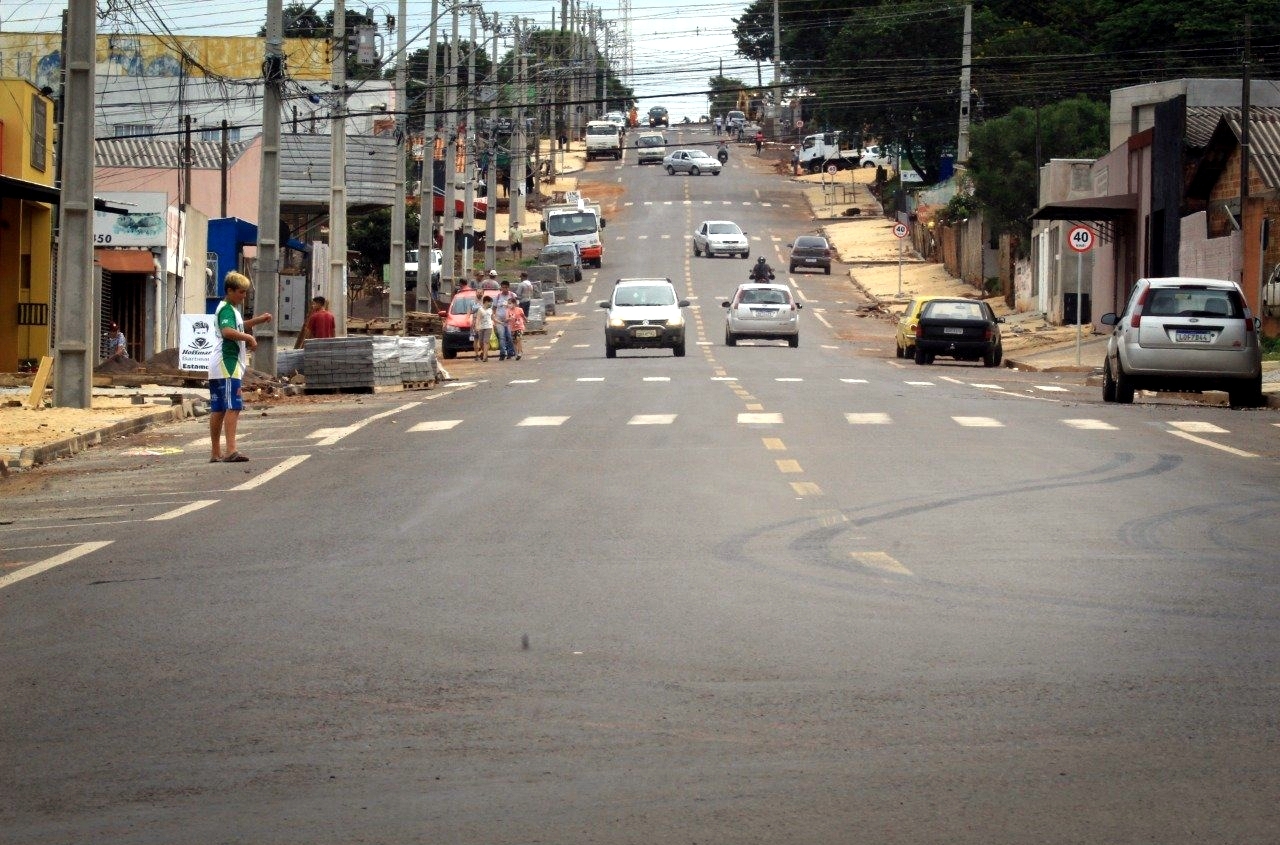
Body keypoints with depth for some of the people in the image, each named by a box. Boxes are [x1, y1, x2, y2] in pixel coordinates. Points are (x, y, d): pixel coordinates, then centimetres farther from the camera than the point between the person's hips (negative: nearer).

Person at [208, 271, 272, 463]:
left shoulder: (231, 309, 21)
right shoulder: (227, 309, -12)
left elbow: (238, 326, 41)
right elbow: (227, 331, -30)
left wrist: (258, 320, 30)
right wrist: (249, 337, -20)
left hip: (218, 366, 11)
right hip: (227, 363, -11)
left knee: (217, 409, 11)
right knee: (233, 406, -16)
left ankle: (215, 453, 15)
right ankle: (231, 451, -24)